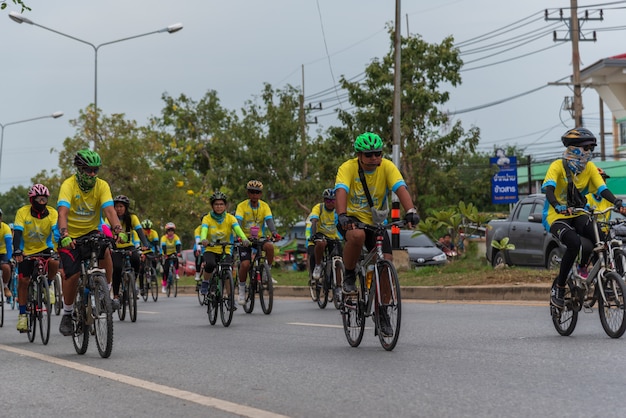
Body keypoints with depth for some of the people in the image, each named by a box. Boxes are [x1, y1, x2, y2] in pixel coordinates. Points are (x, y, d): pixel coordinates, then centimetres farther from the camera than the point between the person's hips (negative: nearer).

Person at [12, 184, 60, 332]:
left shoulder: (52, 213, -13)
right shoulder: (23, 212, -17)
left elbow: (57, 231, -22)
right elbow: (17, 233, -24)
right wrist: (17, 250, -40)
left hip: (45, 248, 0)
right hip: (26, 251, 0)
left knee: (54, 263, -30)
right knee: (23, 281, -8)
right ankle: (22, 314, 4)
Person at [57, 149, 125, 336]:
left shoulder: (102, 186, -12)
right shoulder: (69, 185, -20)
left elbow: (109, 210, -24)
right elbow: (63, 212, -33)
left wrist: (118, 230, -42)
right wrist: (64, 235, -51)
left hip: (92, 232, 2)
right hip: (71, 236, -2)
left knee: (105, 251, -30)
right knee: (72, 274, -13)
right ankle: (67, 314, 9)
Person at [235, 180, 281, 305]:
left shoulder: (264, 206, -2)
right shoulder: (242, 206, -10)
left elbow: (269, 220, -15)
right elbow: (238, 222, -22)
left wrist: (274, 233, -35)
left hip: (260, 237, 2)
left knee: (270, 246, -31)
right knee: (245, 264, -19)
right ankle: (242, 288, 4)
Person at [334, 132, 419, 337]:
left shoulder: (387, 167, -13)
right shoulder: (348, 168, -19)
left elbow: (401, 189, -27)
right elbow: (341, 192, -34)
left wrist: (410, 211, -45)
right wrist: (342, 215, -53)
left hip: (375, 221, 3)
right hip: (351, 218, -3)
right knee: (357, 235, -38)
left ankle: (383, 312, 5)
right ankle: (349, 276, -11)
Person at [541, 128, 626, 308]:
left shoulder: (590, 168, 0)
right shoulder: (558, 166, -14)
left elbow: (602, 189, -9)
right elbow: (548, 189, -30)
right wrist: (557, 206, -50)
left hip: (577, 215, 5)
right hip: (556, 217, -5)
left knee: (601, 236, -27)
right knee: (574, 243, -33)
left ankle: (583, 267, 3)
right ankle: (558, 288, -17)